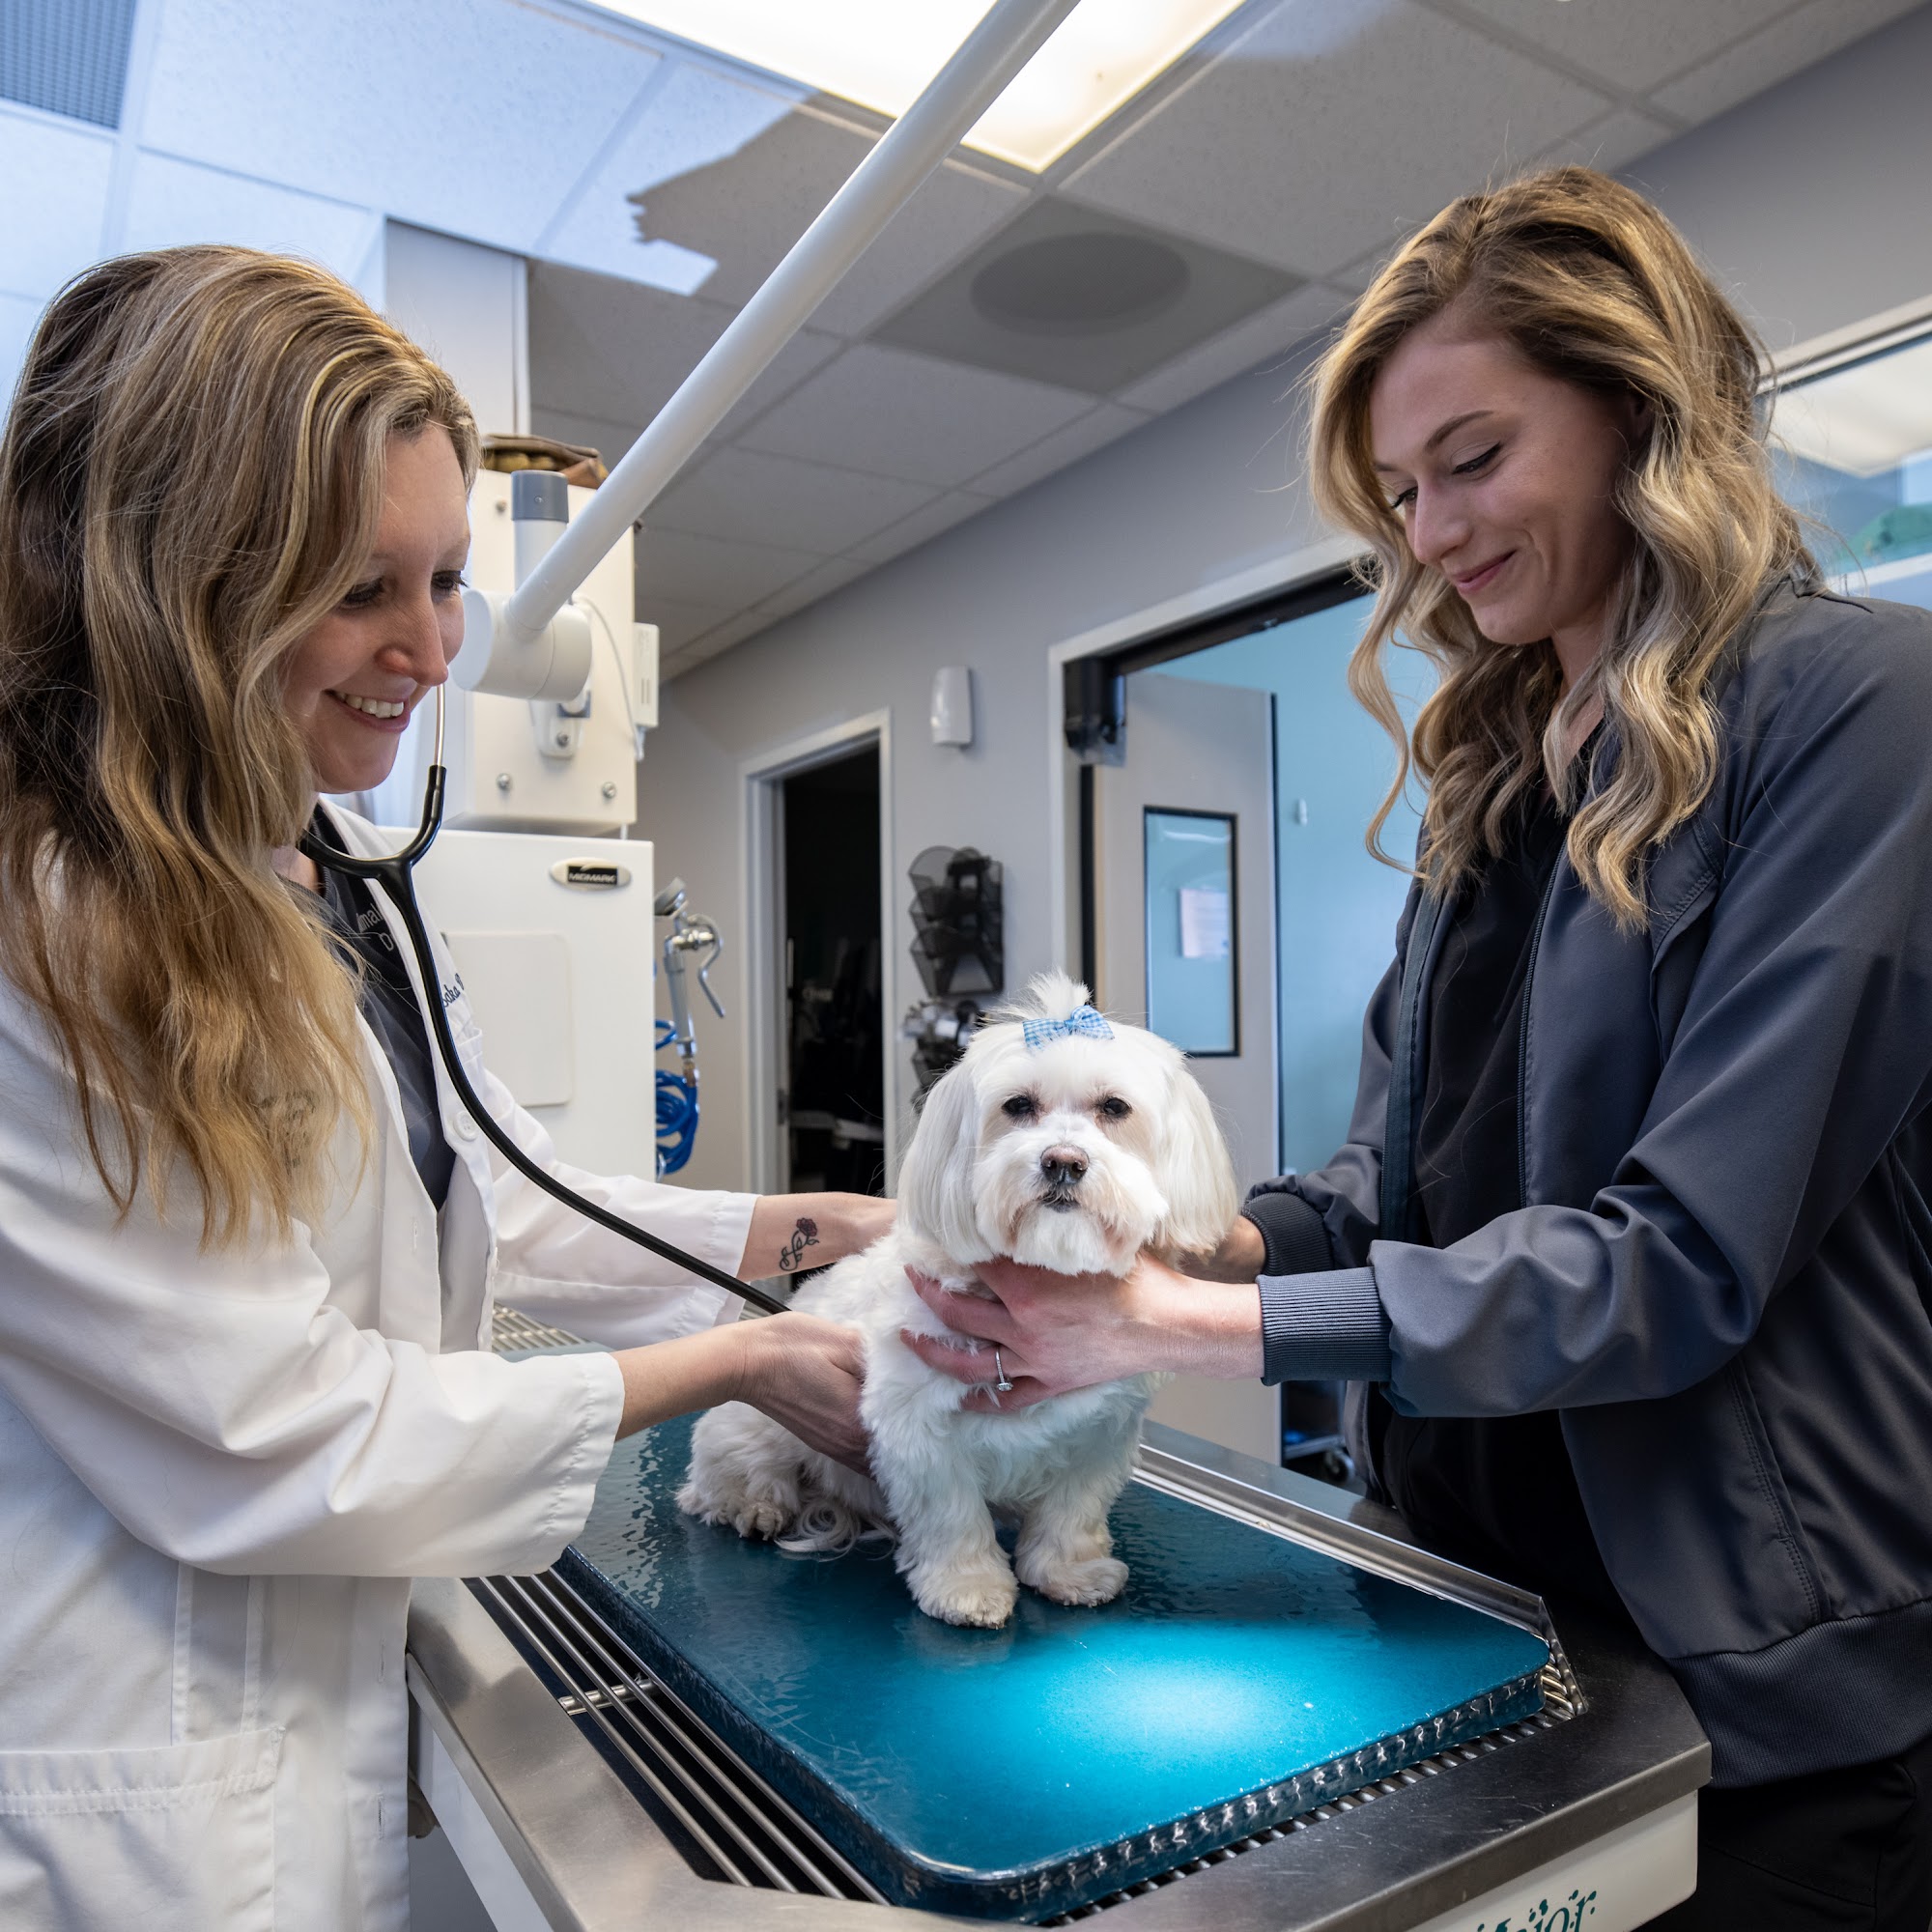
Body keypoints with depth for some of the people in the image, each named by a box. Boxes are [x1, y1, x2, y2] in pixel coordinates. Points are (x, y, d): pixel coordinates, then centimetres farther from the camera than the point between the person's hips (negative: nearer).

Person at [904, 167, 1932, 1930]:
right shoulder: (1496, 764, 7)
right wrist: (1228, 1233, -15)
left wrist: (1192, 1324, -24)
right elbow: (1401, 1172, 5)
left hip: (1756, 1675, -6)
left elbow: (1688, 1252, -23)